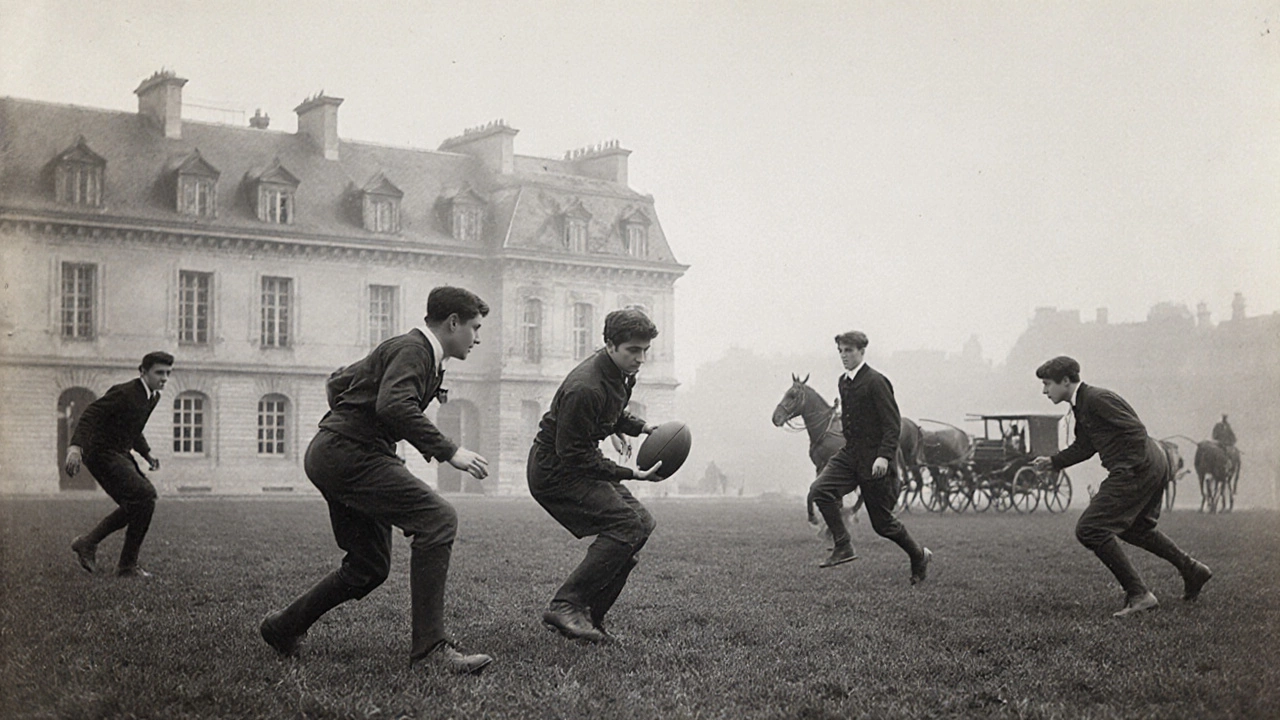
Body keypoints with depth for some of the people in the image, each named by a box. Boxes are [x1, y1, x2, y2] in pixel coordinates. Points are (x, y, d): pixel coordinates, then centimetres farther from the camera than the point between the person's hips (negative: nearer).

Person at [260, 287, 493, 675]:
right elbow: (394, 405, -30)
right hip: (349, 454, -11)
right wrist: (449, 451, -28)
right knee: (437, 519, -20)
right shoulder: (412, 349, -10)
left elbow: (337, 381, 32)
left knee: (370, 566, 14)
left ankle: (284, 627, 27)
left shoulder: (415, 350, 21)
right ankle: (429, 646, -22)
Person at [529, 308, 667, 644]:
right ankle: (565, 606, -20)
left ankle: (590, 615, 6)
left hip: (577, 463, 10)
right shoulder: (585, 388, -28)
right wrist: (630, 474, -22)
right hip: (555, 472, -10)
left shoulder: (621, 374, 3)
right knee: (626, 523, -22)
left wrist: (640, 427, 6)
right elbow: (574, 455, -24)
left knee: (643, 522, 4)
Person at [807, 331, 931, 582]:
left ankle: (920, 556, 25)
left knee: (882, 523, 1)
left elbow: (893, 423, -17)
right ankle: (843, 546, -9)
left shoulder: (875, 382, -14)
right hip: (849, 456, 7)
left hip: (875, 461, -7)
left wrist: (884, 456, -28)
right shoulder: (844, 382, 11)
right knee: (818, 491, -17)